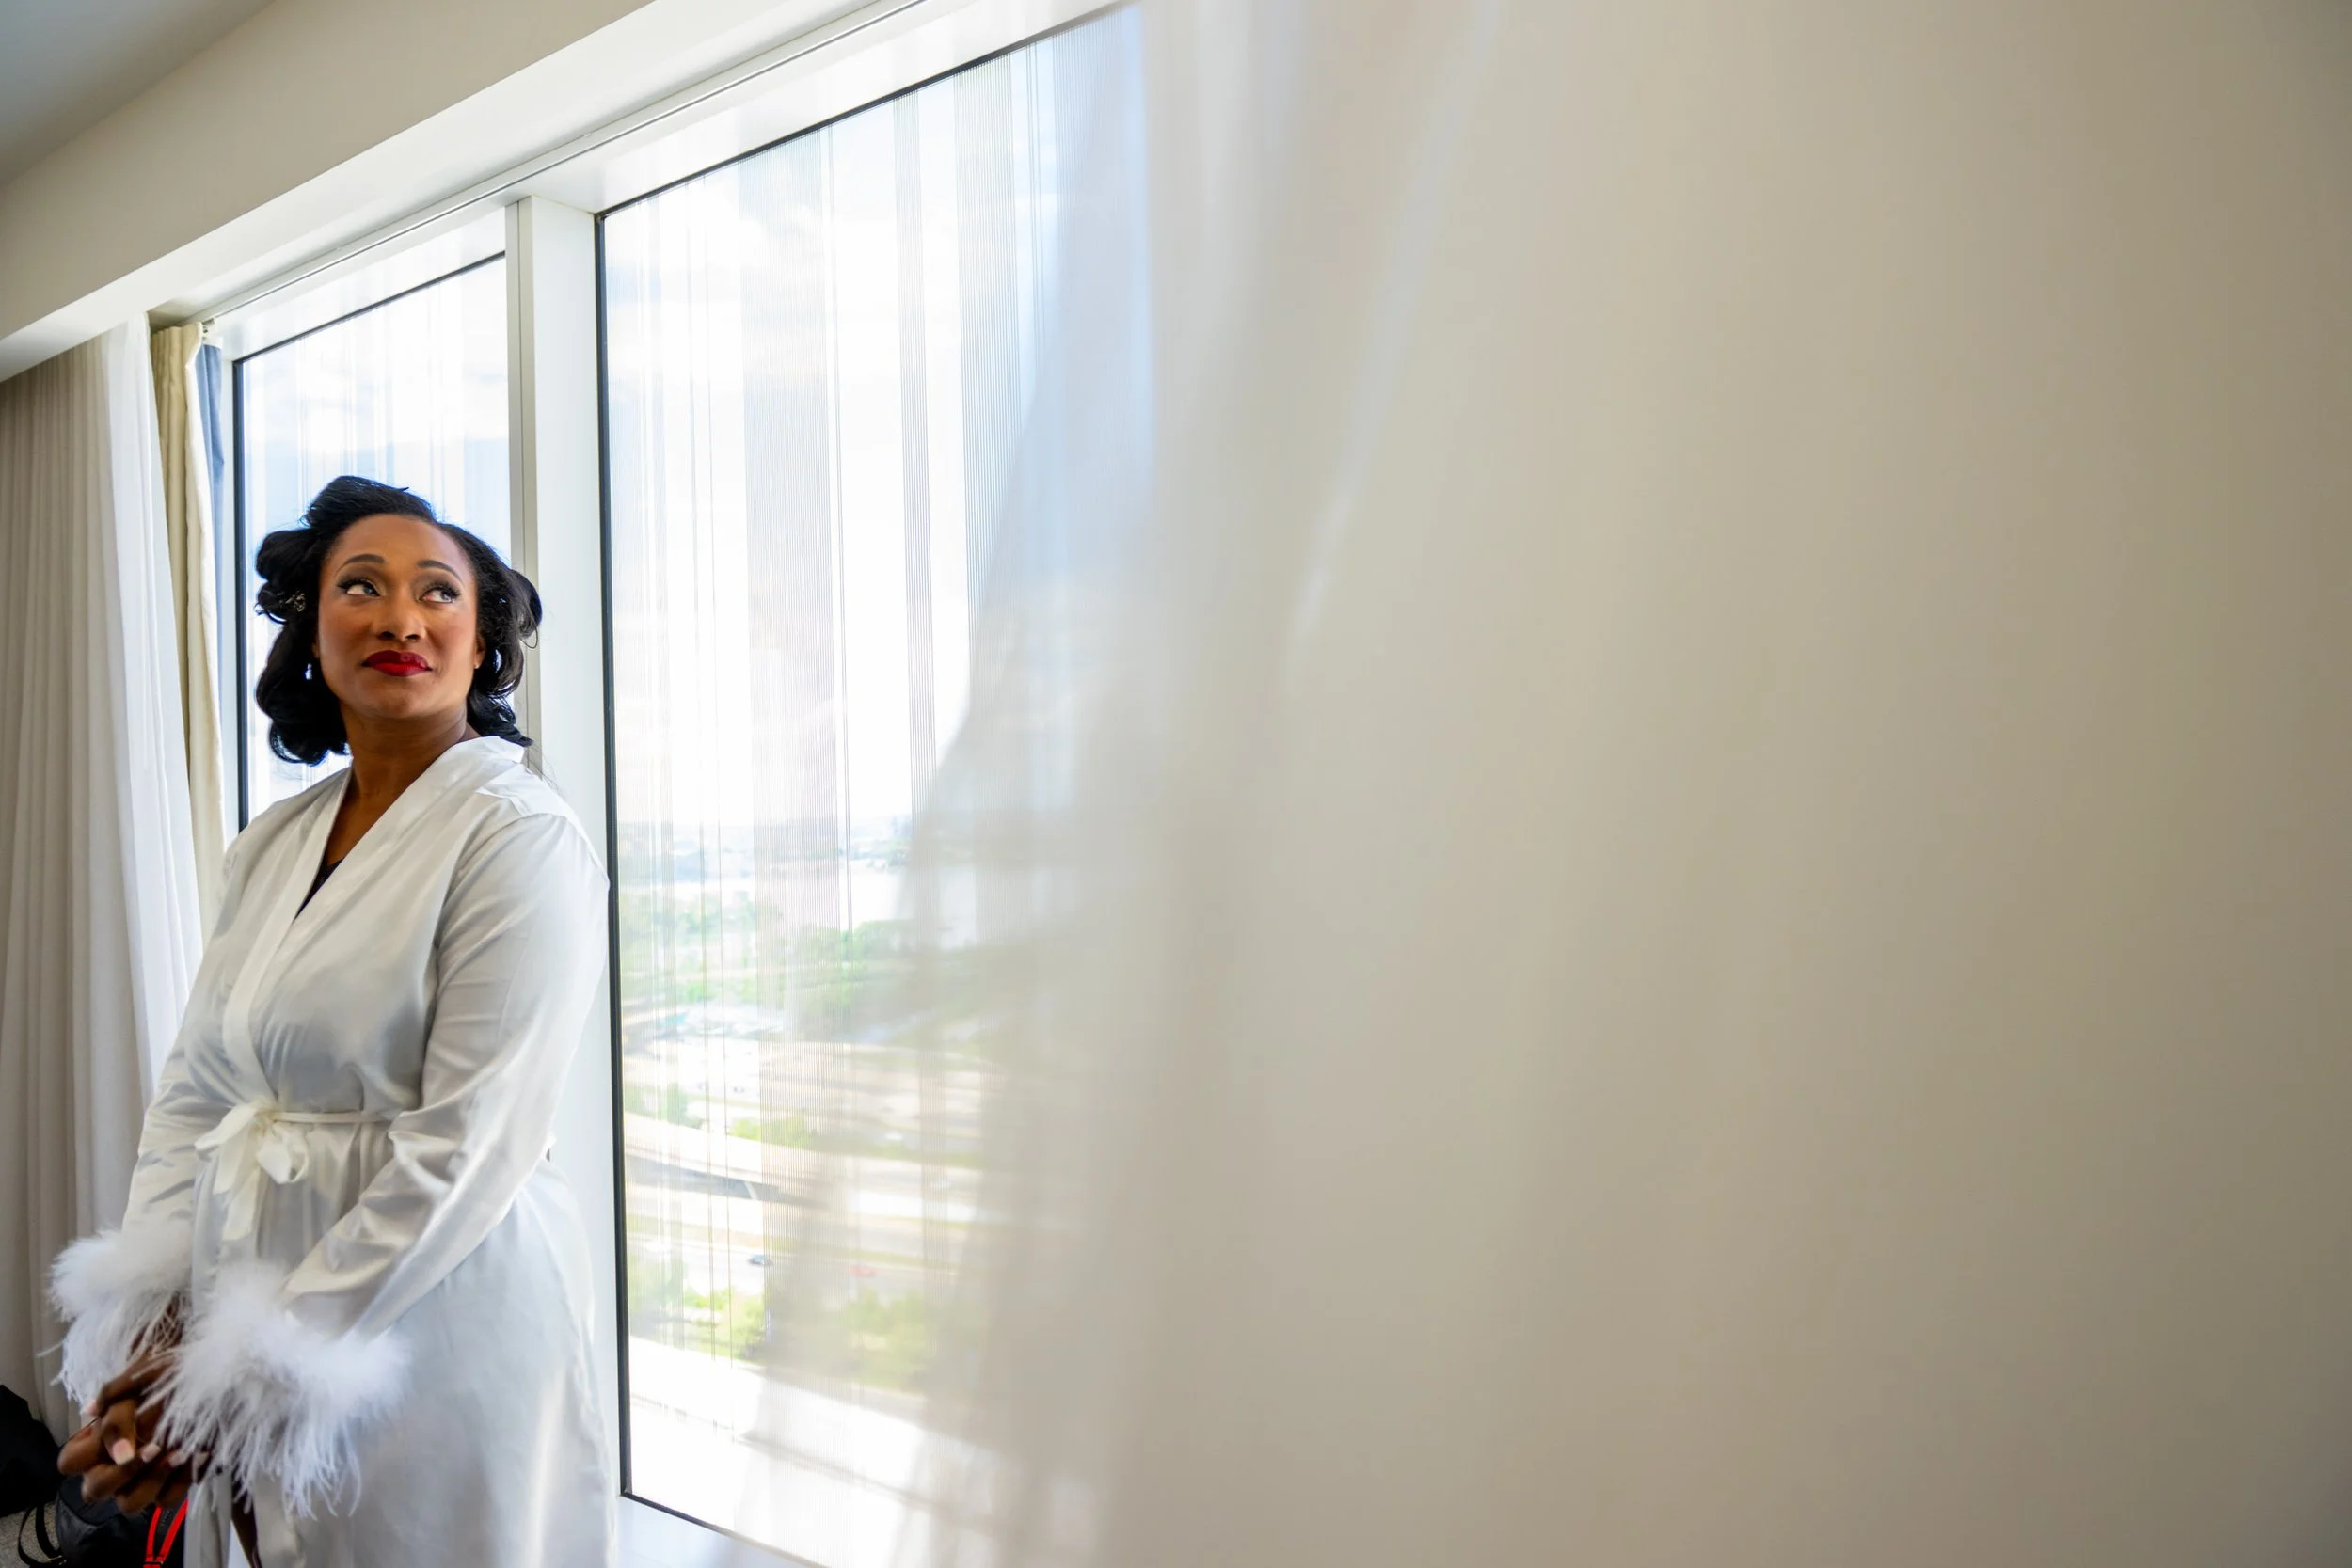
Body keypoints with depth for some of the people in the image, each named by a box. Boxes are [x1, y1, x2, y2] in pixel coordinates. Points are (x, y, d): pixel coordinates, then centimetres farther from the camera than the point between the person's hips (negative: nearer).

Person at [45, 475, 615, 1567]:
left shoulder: (521, 837, -14)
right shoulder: (271, 844, 8)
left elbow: (466, 1149, -19)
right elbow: (192, 1090, 7)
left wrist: (251, 1371, -17)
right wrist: (148, 1318, -4)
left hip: (437, 1315, -6)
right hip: (251, 1272, 6)